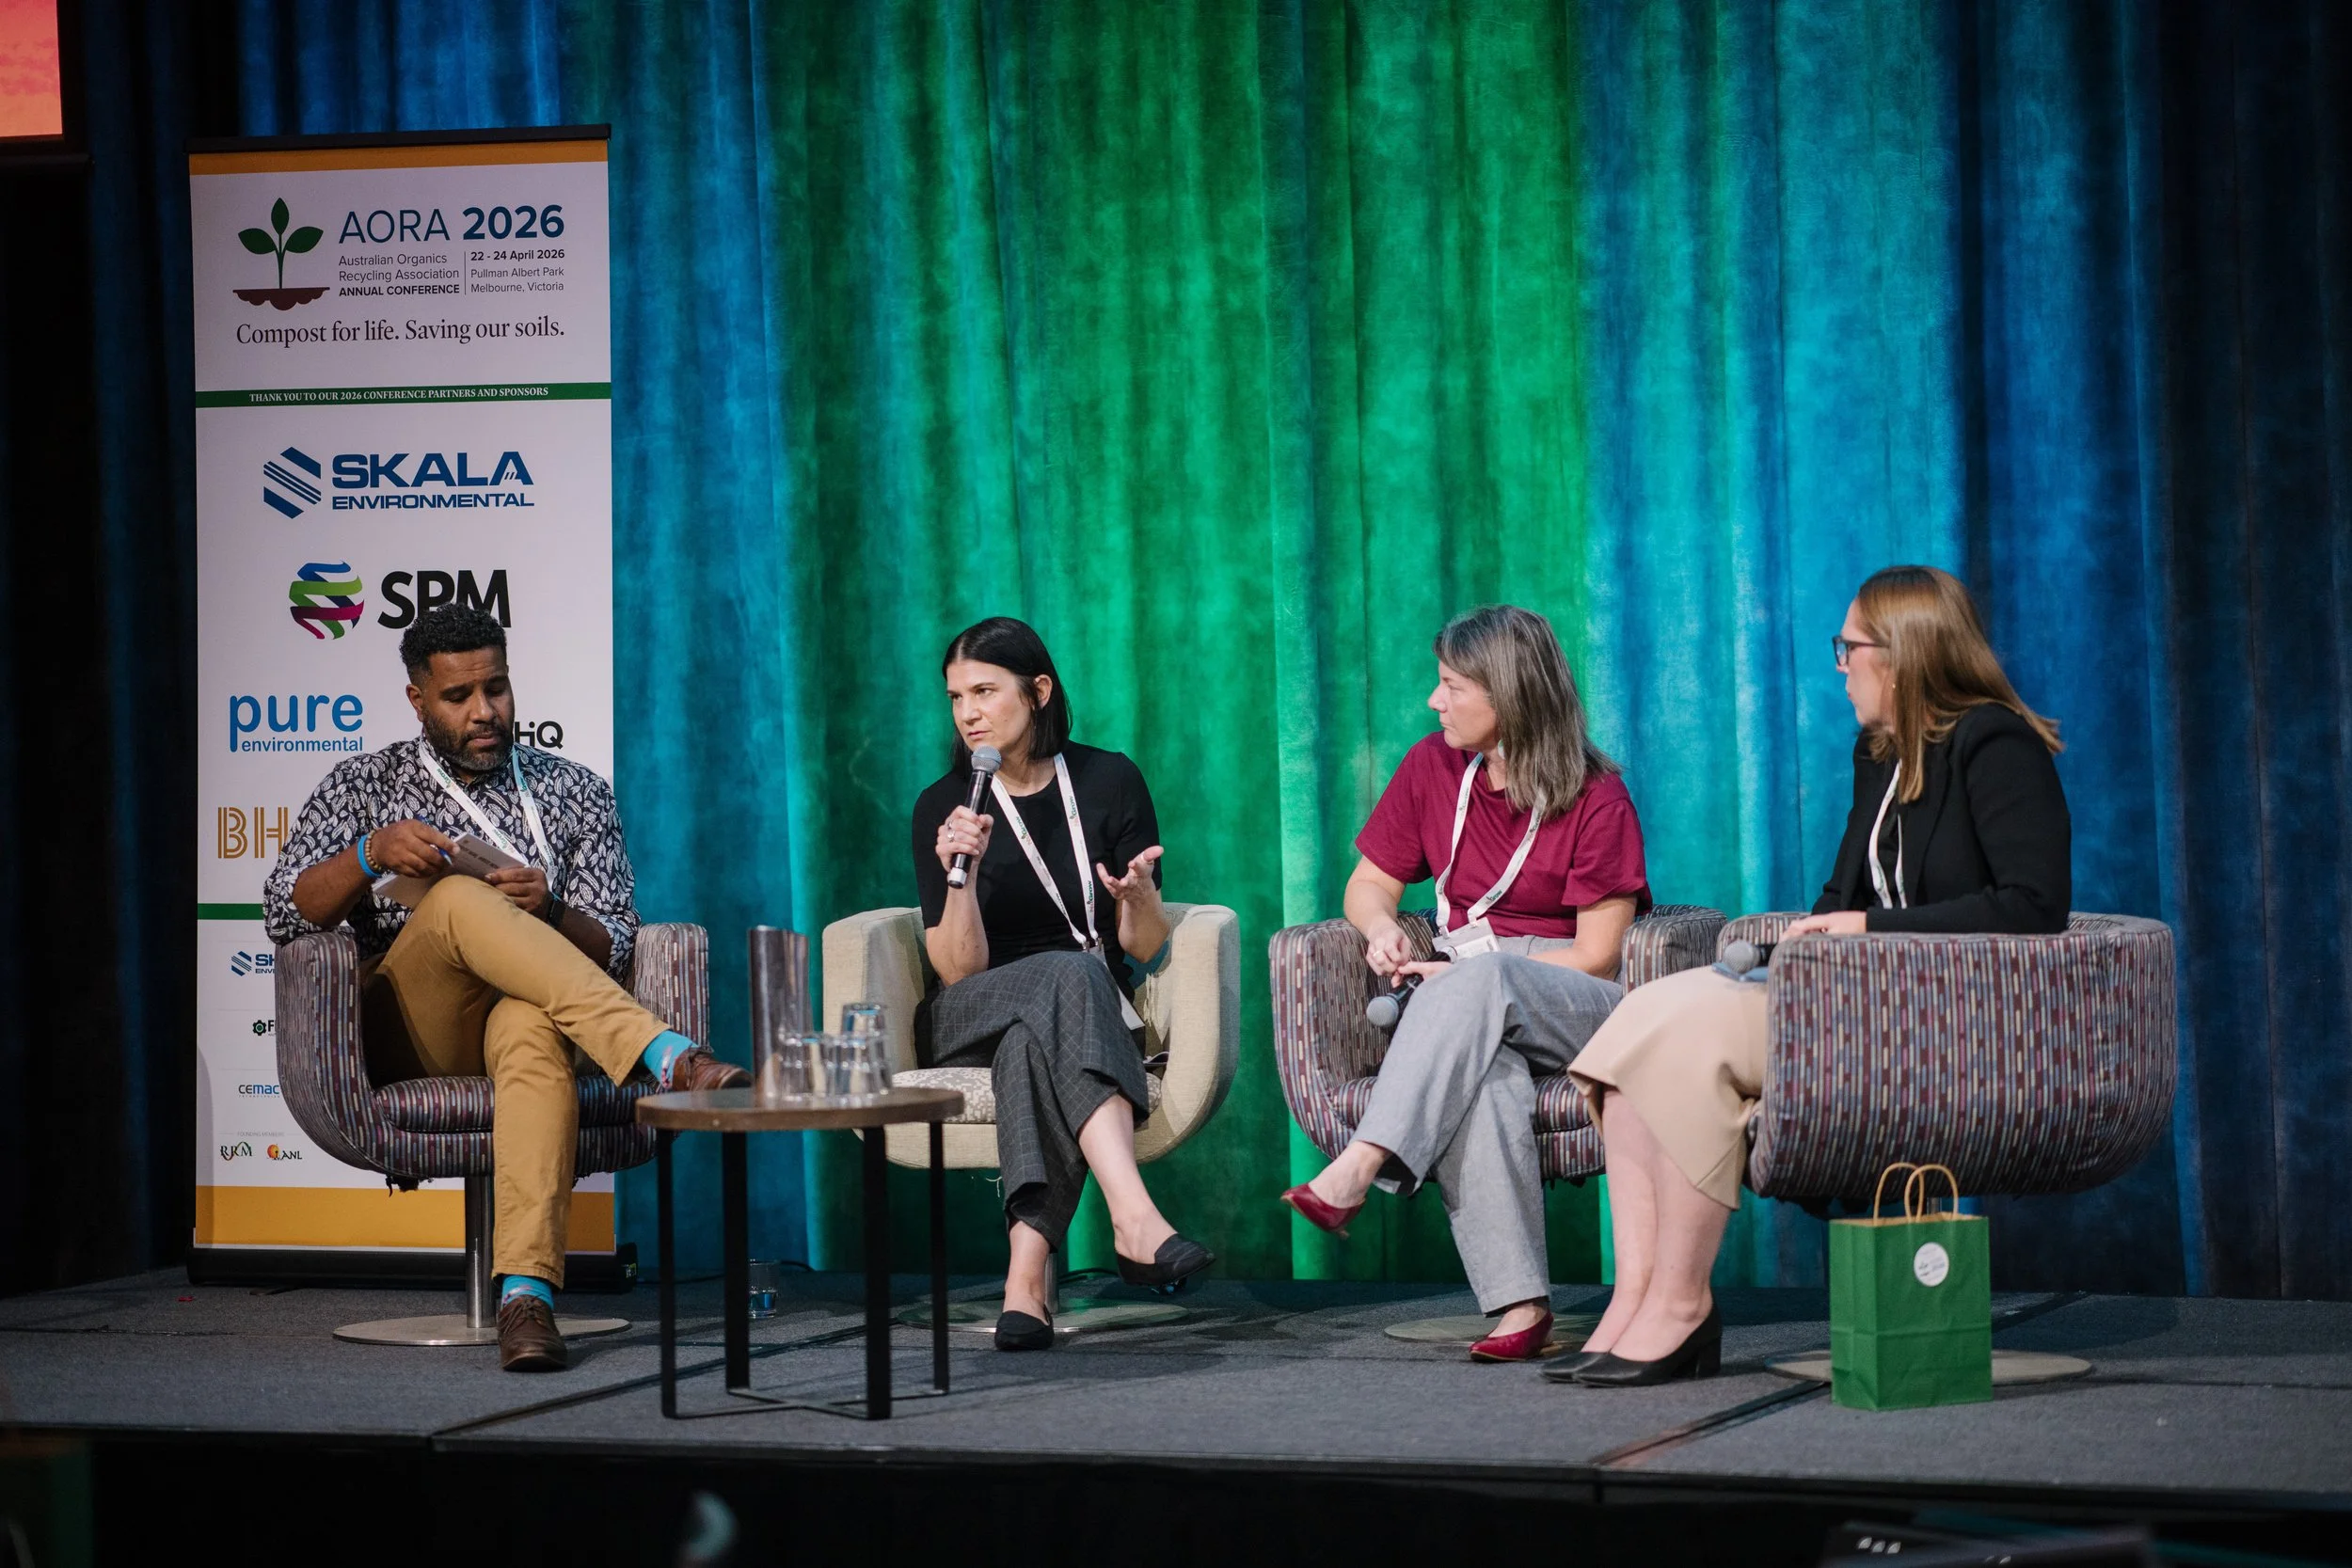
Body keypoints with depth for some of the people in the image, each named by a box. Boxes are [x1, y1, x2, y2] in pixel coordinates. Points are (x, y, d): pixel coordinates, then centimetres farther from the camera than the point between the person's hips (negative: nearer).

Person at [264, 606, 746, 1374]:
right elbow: (285, 915, 5)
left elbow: (611, 948, 9)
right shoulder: (362, 786, 17)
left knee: (534, 1027, -41)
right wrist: (371, 854, -14)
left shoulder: (575, 793, 18)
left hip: (522, 1012, 0)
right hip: (408, 1036, 0)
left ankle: (527, 1290, -57)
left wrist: (547, 912, -13)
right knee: (457, 899, -34)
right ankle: (667, 1055, -46)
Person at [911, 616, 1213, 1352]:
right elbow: (958, 970, -8)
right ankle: (1136, 1220, -53)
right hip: (969, 1027, -1)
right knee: (1068, 977, -36)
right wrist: (960, 877, -24)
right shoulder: (942, 807, -2)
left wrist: (1140, 897, -21)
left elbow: (1146, 951, 1)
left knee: (1035, 1043, -38)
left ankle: (1027, 1276, -50)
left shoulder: (1109, 781, 0)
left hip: (1098, 1018, 1)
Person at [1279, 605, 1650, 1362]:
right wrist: (1383, 929, -5)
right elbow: (1369, 884, 20)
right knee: (1481, 1077, -37)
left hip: (1570, 1006, -3)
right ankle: (1519, 1304, -46)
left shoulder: (1597, 802, -4)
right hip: (1467, 1014, 3)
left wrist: (1466, 976, -13)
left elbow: (1596, 958, -7)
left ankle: (1359, 1168, -50)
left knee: (1481, 978, -39)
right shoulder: (1433, 768, 11)